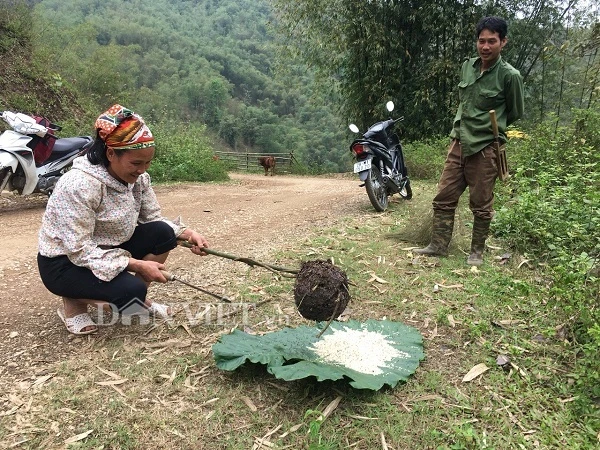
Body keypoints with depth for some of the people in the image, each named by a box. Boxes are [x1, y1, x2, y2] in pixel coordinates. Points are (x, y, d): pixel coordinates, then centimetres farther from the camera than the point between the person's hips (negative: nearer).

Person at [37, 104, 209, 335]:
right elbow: (79, 251, -29)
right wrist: (137, 265, -31)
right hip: (65, 262, -7)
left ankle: (137, 299, 5)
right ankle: (74, 302, 1)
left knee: (162, 233, -15)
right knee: (132, 289, -29)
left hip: (106, 249, 7)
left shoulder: (137, 178, -8)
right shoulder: (79, 184, -29)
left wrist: (187, 234, -19)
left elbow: (154, 220, -1)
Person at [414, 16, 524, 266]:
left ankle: (477, 251, 20)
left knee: (481, 205, 5)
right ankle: (438, 245, 16)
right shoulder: (467, 66, 6)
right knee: (444, 198, 6)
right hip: (458, 142, 5)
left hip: (485, 148, -5)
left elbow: (515, 113, 4)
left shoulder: (509, 75, -10)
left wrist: (491, 129, 12)